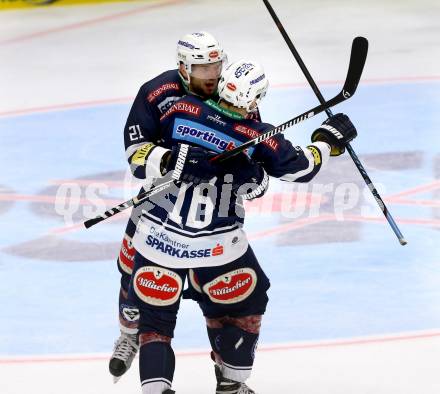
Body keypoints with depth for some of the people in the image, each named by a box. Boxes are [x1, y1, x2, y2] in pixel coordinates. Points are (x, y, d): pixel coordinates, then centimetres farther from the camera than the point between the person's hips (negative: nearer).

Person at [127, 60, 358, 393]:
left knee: (155, 319, 11)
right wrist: (327, 139, 17)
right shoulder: (258, 138, -10)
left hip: (156, 237, 1)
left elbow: (141, 150, 4)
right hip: (216, 246, -1)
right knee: (244, 305, 24)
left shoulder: (182, 110, -6)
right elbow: (302, 168, 3)